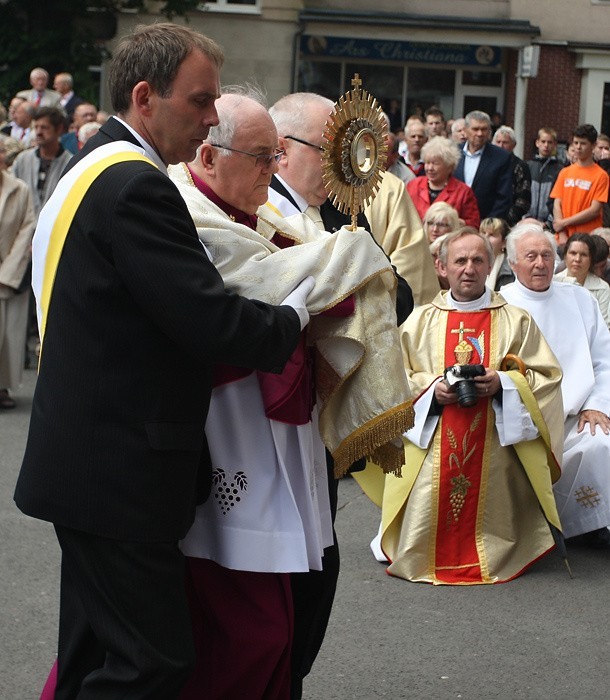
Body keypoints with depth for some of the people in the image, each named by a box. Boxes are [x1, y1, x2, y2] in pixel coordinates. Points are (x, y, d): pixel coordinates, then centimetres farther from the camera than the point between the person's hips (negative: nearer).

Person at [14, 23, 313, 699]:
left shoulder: (88, 172, 15)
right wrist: (297, 312, -5)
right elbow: (212, 323, -23)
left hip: (87, 460, 11)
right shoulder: (136, 185, -18)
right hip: (118, 472, -11)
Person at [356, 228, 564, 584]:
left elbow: (546, 376, 5)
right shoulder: (422, 320, 14)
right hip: (433, 444, 1)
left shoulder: (517, 321, 11)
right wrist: (431, 387, -10)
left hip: (495, 444, 0)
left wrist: (503, 382, -13)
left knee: (491, 513, -11)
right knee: (428, 512, -13)